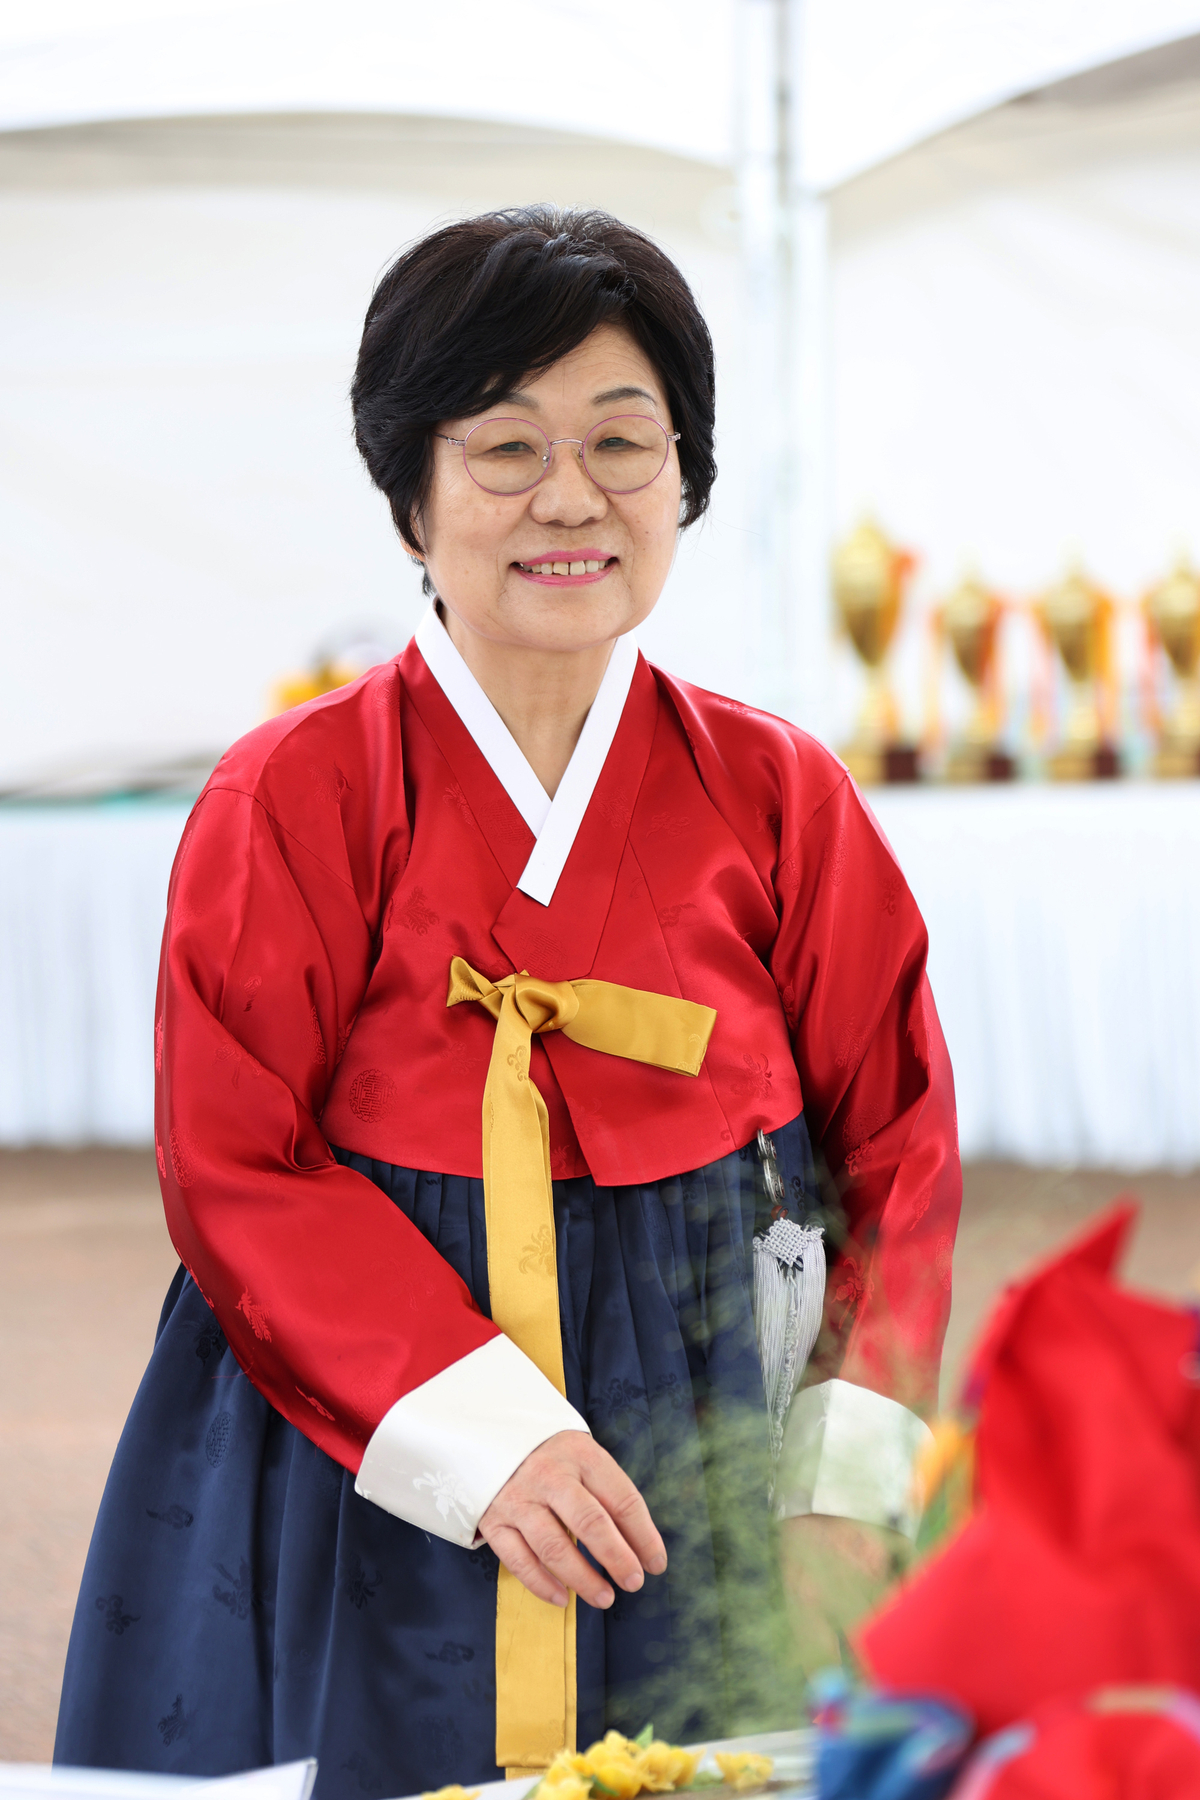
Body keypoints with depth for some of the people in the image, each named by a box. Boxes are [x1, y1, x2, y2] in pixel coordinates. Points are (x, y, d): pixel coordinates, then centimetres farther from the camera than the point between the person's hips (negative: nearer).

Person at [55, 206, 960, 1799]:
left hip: (710, 1466, 2)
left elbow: (897, 1148, 5)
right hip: (375, 1493, -2)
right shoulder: (292, 799, -4)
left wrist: (849, 1481, -7)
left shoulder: (779, 798, 3)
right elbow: (235, 1175, -7)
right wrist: (486, 1439, -18)